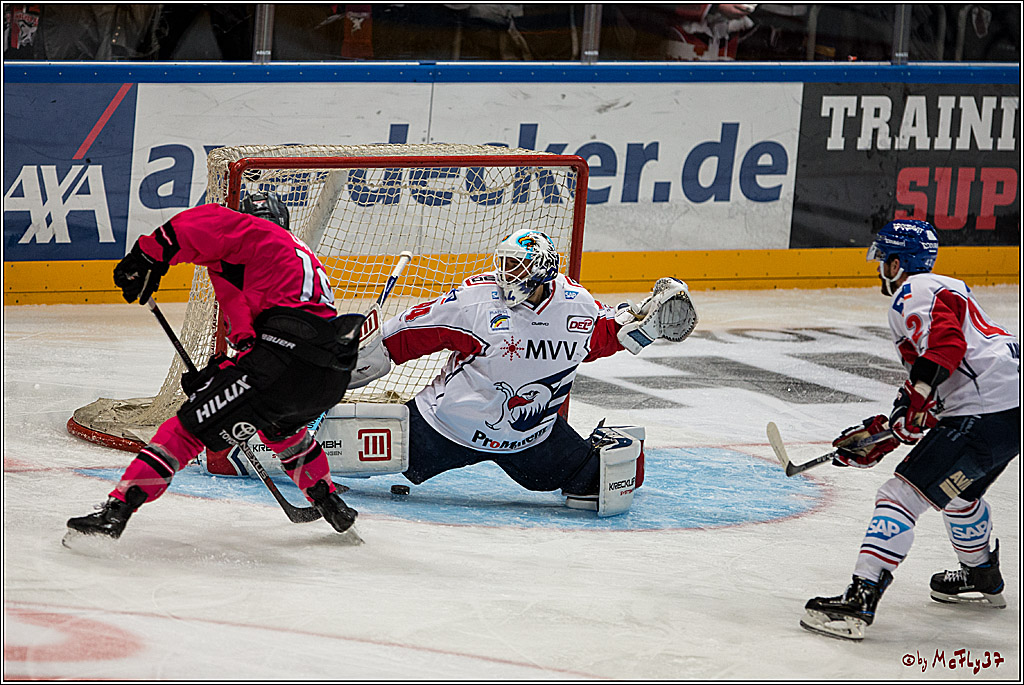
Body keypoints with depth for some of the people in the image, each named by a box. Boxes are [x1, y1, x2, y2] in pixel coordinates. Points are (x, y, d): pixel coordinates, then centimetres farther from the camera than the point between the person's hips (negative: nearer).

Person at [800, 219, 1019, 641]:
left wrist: (917, 397, -32)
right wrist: (880, 435, 23)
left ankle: (859, 603, -22)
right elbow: (929, 395, 28)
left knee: (902, 495, -13)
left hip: (987, 413, -11)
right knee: (959, 490, 35)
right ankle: (983, 579, 53)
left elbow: (946, 341, -27)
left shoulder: (914, 294, -4)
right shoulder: (944, 290, 28)